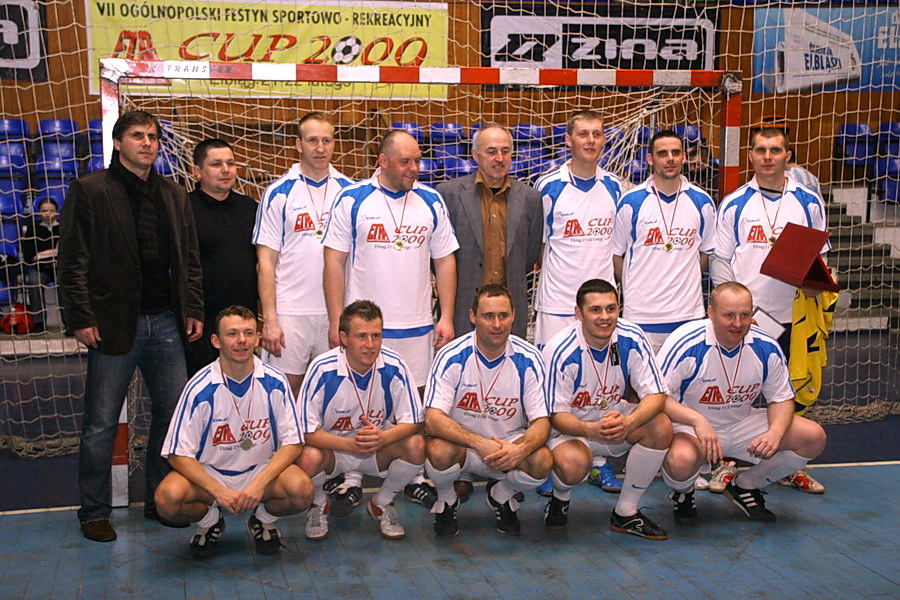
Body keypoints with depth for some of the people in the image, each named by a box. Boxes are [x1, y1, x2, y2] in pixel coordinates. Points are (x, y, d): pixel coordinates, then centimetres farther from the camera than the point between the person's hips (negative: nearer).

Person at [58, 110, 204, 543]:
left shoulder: (174, 196, 15)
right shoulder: (90, 190, -1)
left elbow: (189, 260, 17)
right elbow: (73, 261, -5)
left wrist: (194, 310, 8)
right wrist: (81, 318, -11)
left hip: (166, 323, 5)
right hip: (113, 324, -4)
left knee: (172, 414, 8)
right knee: (101, 424, 3)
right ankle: (94, 512, 16)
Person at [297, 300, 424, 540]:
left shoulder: (394, 367, -17)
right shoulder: (322, 369, -22)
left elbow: (413, 422, -12)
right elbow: (306, 431, -20)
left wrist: (382, 438, -33)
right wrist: (350, 444, -34)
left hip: (379, 449, 2)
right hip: (331, 448, -2)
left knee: (416, 445, -26)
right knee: (308, 458, -34)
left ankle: (381, 504, 4)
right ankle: (319, 505, 4)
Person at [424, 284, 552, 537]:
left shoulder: (528, 359, -11)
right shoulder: (452, 357, -17)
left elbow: (541, 422, -11)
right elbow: (433, 420, -24)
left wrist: (521, 449, -34)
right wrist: (479, 443, -39)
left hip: (509, 444, 2)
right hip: (461, 441, -1)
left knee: (542, 461, -29)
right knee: (439, 451, -35)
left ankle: (501, 496, 8)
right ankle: (446, 501, 3)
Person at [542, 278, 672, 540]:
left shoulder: (632, 338, -15)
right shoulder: (561, 351, -24)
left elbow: (656, 395, -15)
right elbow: (557, 414, -20)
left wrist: (629, 422, -37)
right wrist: (591, 430, -43)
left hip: (617, 416, 4)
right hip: (571, 425, -4)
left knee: (661, 427, -23)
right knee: (573, 464, -36)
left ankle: (626, 513, -5)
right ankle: (561, 498, 6)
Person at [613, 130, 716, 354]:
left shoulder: (702, 202, 6)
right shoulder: (631, 202, -2)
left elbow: (706, 252, 16)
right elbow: (617, 254, 6)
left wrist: (685, 282, 13)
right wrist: (633, 287, 8)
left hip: (689, 312, 2)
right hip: (641, 313, -2)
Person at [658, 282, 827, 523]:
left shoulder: (767, 348, -9)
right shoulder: (686, 343, -23)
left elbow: (782, 399, 3)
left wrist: (775, 433, -19)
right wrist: (697, 420, -38)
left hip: (742, 425, 5)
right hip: (688, 427, -5)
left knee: (814, 437, -9)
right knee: (681, 460, -40)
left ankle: (745, 487, 12)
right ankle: (683, 493, 3)